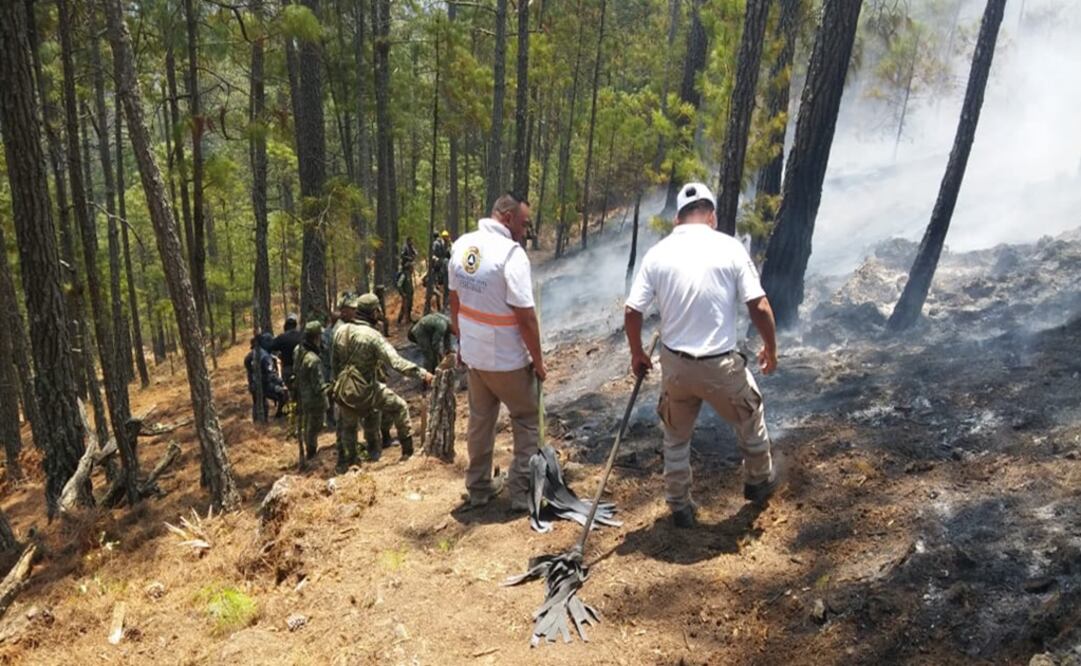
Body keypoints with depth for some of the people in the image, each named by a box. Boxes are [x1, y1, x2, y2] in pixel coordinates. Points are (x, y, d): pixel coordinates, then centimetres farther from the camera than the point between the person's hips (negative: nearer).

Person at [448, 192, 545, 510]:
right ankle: (522, 493, 16)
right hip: (507, 359, -6)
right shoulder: (511, 253, -23)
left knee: (480, 419, 20)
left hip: (474, 354, 7)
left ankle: (478, 487, 31)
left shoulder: (461, 245, 0)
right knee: (526, 421, 12)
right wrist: (538, 361, -10)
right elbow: (525, 316, -21)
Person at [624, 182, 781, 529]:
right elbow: (759, 307, -9)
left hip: (675, 364, 2)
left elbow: (631, 312, -3)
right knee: (750, 419, 27)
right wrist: (771, 349, 7)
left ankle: (680, 508, 32)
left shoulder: (658, 253, -2)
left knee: (676, 438, 22)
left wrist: (637, 354, 13)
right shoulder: (729, 247, -7)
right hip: (721, 365, -1)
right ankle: (760, 481, 47)